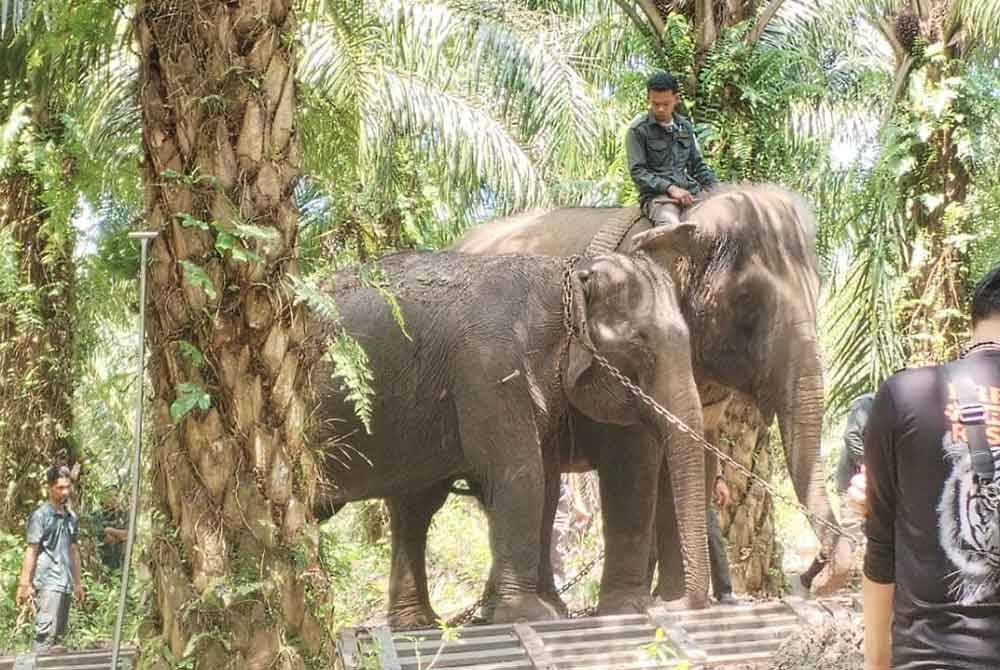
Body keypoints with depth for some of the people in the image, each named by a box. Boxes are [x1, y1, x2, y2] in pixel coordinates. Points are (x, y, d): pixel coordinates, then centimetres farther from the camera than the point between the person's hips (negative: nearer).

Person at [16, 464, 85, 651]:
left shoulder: (71, 517, 15)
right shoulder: (40, 516, -5)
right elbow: (31, 551, -8)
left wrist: (77, 583, 21)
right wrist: (25, 584, -12)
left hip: (65, 584, 7)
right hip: (47, 582, -7)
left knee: (59, 634, 7)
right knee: (46, 631, -17)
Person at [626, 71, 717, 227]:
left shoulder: (685, 127, 17)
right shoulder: (638, 129, 1)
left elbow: (698, 165, 24)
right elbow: (637, 171, -4)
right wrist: (670, 188, -16)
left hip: (690, 192, 6)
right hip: (657, 195, -6)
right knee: (671, 225, -38)